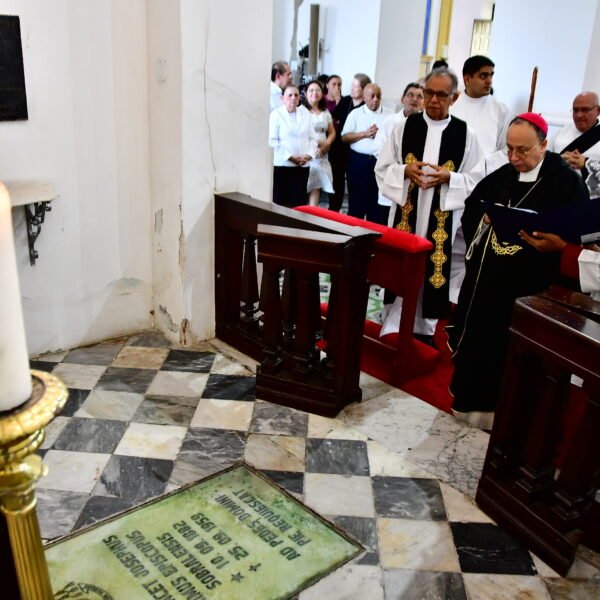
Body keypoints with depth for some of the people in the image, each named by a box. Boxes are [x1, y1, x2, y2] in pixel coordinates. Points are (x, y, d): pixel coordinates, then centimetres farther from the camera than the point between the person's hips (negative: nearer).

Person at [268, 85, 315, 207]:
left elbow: (312, 138, 11)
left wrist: (308, 155, -6)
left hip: (302, 165, 4)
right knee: (280, 200, -1)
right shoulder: (276, 114, -1)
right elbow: (272, 141, -8)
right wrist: (290, 157, -13)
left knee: (299, 201, 2)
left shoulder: (305, 113, 12)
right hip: (282, 164, -3)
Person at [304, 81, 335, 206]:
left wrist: (326, 145, -2)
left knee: (316, 185, 1)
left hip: (321, 155, 5)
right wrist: (317, 142, -12)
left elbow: (332, 132, 18)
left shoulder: (325, 112, 17)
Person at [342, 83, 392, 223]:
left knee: (377, 201, 4)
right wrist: (364, 134, -11)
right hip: (359, 161, -1)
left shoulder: (389, 115, 7)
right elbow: (345, 137, 0)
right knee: (356, 199, 4)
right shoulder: (355, 114, 5)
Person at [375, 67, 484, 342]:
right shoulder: (405, 126, 2)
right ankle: (394, 327, 16)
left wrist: (448, 178, -16)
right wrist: (405, 171, -15)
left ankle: (424, 328, 19)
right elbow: (382, 168, 5)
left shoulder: (465, 134, 0)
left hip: (442, 218, 0)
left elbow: (476, 180, 2)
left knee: (432, 271, 4)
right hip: (407, 213, 1)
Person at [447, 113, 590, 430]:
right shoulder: (501, 177, 10)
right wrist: (484, 218, -1)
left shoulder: (567, 181, -6)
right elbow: (471, 209, 20)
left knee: (512, 347, 2)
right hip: (486, 279, 5)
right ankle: (471, 398, 31)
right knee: (477, 337, 12)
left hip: (531, 285, -5)